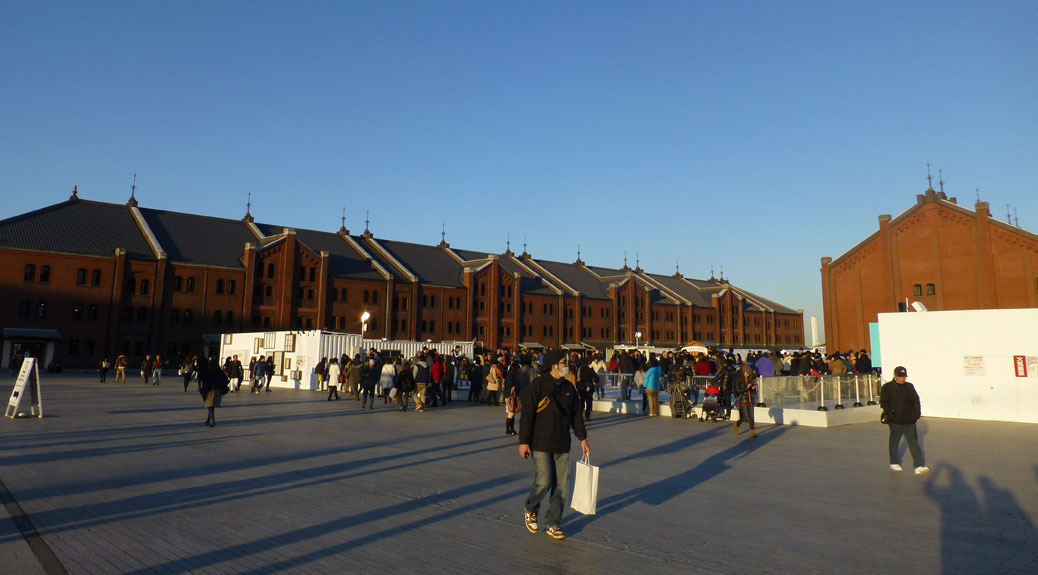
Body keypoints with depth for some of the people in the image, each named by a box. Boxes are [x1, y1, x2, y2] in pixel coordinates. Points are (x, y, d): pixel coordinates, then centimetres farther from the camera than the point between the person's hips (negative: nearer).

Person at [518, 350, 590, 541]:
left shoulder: (568, 387, 10)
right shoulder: (537, 386, -9)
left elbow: (576, 415, 17)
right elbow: (526, 415, -10)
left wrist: (582, 438, 14)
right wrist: (524, 441, -12)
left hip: (562, 446, 6)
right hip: (541, 445, -5)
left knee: (561, 486, 4)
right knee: (544, 482, -9)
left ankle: (553, 524, 17)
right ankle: (530, 508, 22)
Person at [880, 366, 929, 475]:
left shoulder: (910, 387, 10)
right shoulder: (887, 388, -4)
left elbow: (916, 400, 14)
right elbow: (883, 403, -5)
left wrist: (917, 413, 2)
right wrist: (890, 415, -14)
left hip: (909, 420, 3)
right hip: (895, 421, -3)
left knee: (913, 442, -1)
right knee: (894, 441, 10)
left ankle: (919, 466, -3)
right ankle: (894, 463, 26)